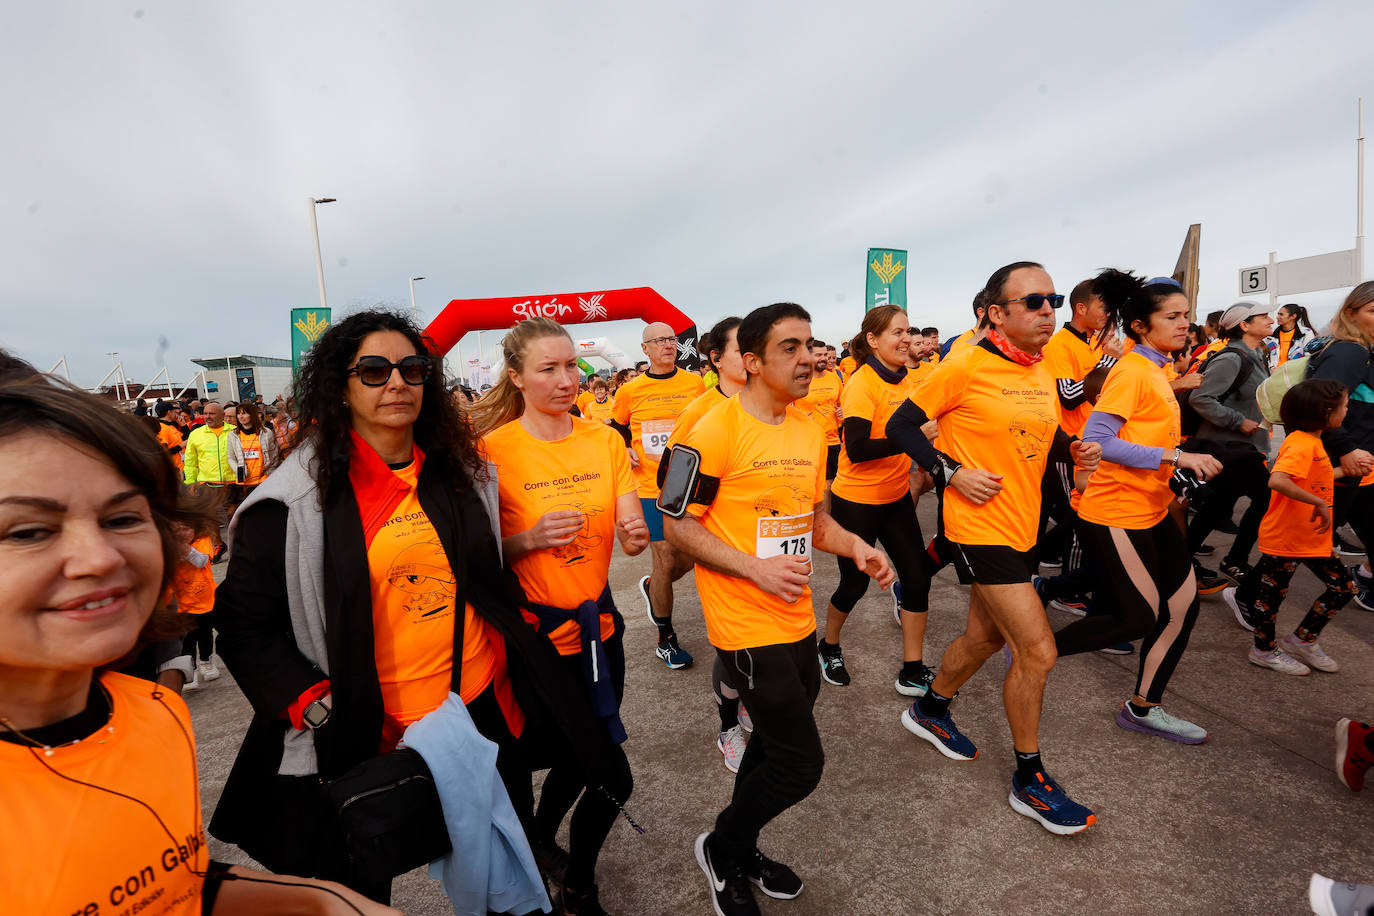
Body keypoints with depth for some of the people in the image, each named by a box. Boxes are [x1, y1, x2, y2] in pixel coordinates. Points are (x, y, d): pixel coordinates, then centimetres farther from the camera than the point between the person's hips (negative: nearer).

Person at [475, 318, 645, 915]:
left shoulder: (604, 440, -1)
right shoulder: (493, 448, -13)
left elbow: (630, 537, -3)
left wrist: (635, 533, -25)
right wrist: (531, 539, -27)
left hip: (598, 619, 5)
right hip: (537, 629, -5)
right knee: (611, 774, 2)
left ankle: (540, 837, 54)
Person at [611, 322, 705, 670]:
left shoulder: (695, 383, 2)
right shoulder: (630, 391, 0)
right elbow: (616, 431, 15)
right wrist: (626, 453, -3)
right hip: (652, 487, -2)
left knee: (690, 557, 9)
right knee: (666, 561, 2)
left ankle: (650, 587, 42)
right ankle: (665, 639, 23)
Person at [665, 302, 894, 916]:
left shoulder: (810, 431, 8)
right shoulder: (716, 432, -16)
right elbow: (679, 526, -14)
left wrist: (855, 546, -2)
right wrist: (755, 568, -23)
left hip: (798, 619, 8)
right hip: (748, 626, -8)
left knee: (775, 746, 21)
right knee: (800, 764, -2)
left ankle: (742, 852, 46)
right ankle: (720, 849, 27)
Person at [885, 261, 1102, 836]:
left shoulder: (1044, 376, 9)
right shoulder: (966, 366, -15)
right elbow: (901, 426, -11)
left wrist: (1073, 450, 0)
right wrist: (953, 472, -20)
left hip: (1022, 527, 8)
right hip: (981, 528, -8)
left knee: (986, 637, 20)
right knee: (1037, 650, -5)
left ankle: (930, 711, 45)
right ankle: (1030, 781, 16)